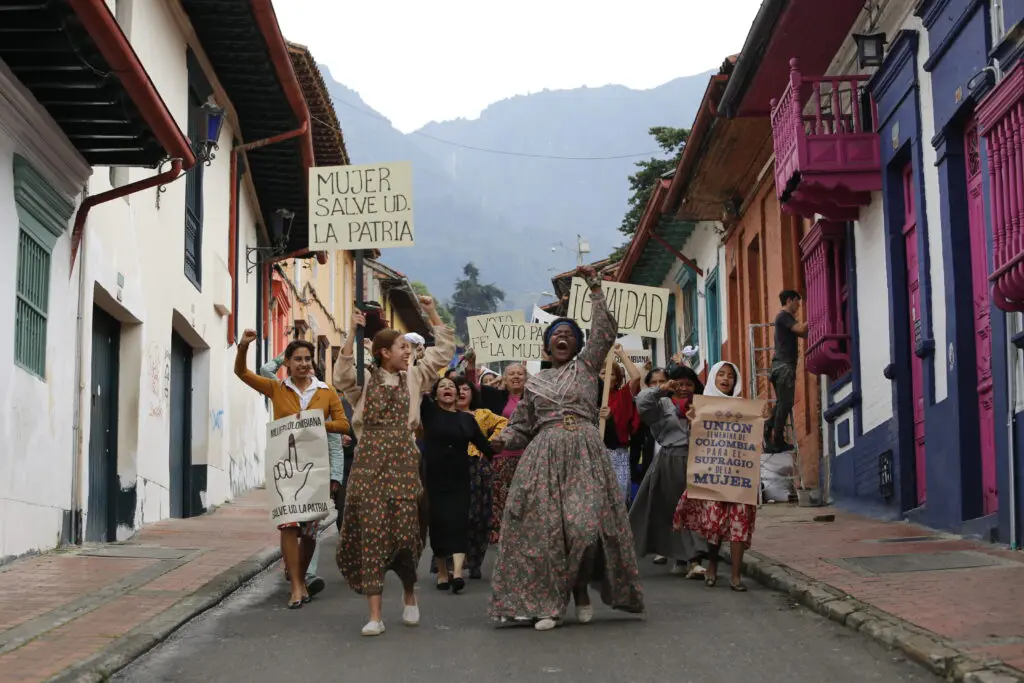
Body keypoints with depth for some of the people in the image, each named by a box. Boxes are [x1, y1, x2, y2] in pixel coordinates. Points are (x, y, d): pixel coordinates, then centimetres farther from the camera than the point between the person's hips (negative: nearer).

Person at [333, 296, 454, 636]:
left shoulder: (413, 378, 13)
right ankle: (375, 614, -3)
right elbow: (342, 377, -15)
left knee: (406, 532, -3)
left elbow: (444, 350, 14)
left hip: (403, 462, 2)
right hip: (369, 463, -2)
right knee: (371, 534, -4)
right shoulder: (364, 379, 6)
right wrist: (353, 335, -19)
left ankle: (409, 593, 25)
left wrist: (432, 312, 8)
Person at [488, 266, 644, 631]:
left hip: (585, 454, -2)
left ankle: (580, 589, 10)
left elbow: (604, 330, 4)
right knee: (544, 528, -6)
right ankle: (545, 604, 0)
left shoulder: (586, 366, 14)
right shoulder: (534, 382, 20)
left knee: (586, 525, -12)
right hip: (544, 457, 2)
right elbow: (520, 427, 20)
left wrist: (594, 286, 2)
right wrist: (498, 443, 0)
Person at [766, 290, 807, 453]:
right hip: (784, 365, -10)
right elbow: (801, 329, -20)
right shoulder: (784, 316, -6)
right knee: (785, 403, -11)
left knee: (781, 403, 9)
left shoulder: (786, 318, 24)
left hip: (781, 366, 10)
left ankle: (771, 439, 5)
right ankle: (777, 441, -13)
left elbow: (803, 334, 18)